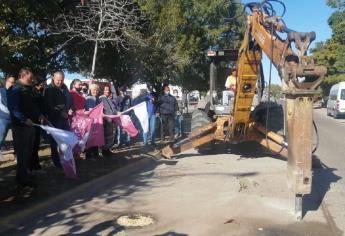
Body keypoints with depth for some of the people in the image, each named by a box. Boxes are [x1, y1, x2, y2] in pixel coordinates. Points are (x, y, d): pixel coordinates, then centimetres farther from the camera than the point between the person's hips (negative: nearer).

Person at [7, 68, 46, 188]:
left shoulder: (29, 90, 15)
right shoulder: (15, 90, -11)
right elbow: (13, 108, -20)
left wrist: (39, 115, 8)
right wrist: (24, 119, -27)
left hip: (31, 124, 9)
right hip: (21, 125, -9)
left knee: (29, 151, 15)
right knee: (22, 152, -3)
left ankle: (23, 175, 28)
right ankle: (22, 178, 6)